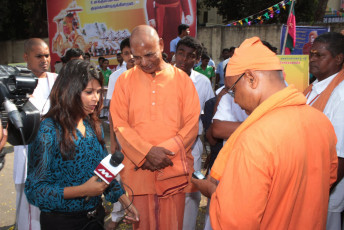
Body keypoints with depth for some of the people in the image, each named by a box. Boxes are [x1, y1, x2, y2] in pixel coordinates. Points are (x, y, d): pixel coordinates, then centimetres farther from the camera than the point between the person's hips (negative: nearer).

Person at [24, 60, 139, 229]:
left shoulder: (94, 126, 1)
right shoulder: (48, 130, -17)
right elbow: (34, 189, -17)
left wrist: (126, 203, 2)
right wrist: (82, 190, -25)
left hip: (95, 216, 6)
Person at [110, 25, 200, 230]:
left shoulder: (182, 79, 3)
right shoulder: (124, 80, 5)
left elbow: (192, 123, -1)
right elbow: (120, 124, -2)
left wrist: (164, 151, -12)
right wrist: (147, 152, -14)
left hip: (174, 170, 0)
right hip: (138, 169, 1)